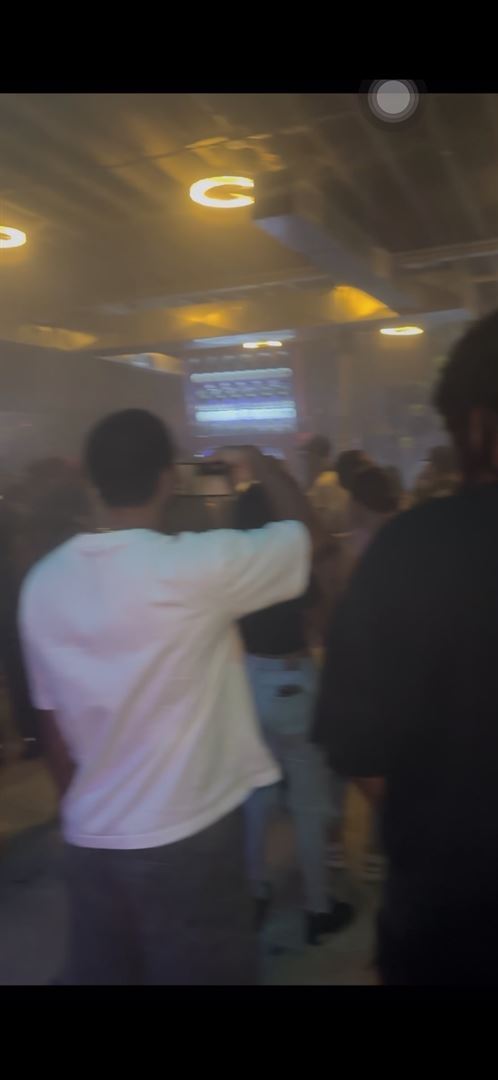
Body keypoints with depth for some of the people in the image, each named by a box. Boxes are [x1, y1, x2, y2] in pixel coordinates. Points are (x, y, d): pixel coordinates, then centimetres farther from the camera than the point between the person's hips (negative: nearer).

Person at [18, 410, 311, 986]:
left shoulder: (42, 581, -5)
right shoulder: (200, 563, -21)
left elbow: (51, 721, 4)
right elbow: (301, 533, -4)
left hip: (91, 839, 5)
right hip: (187, 837, -4)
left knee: (98, 971, 21)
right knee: (205, 970, 15)